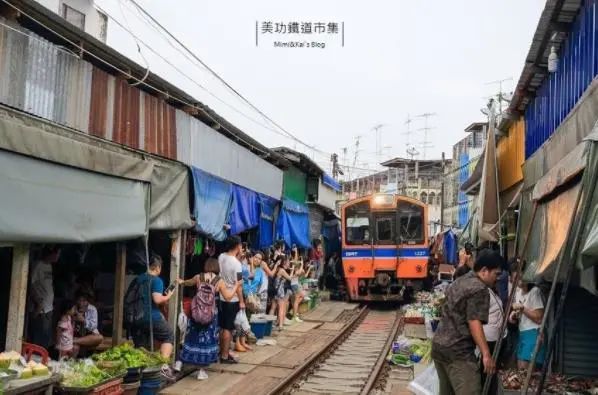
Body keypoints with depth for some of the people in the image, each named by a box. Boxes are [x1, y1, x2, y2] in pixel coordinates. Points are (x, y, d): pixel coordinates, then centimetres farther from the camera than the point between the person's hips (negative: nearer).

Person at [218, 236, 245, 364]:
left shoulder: (221, 257, 0)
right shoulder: (236, 263, -21)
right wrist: (241, 301, -10)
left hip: (221, 297, 7)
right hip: (232, 299, -7)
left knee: (222, 327, 17)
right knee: (228, 328, 0)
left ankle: (221, 351, 28)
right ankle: (225, 356, 7)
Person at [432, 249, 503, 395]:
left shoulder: (459, 282, 17)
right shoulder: (479, 288, -11)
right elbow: (474, 323, -19)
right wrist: (486, 354, -20)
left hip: (438, 345, 10)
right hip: (458, 351, -9)